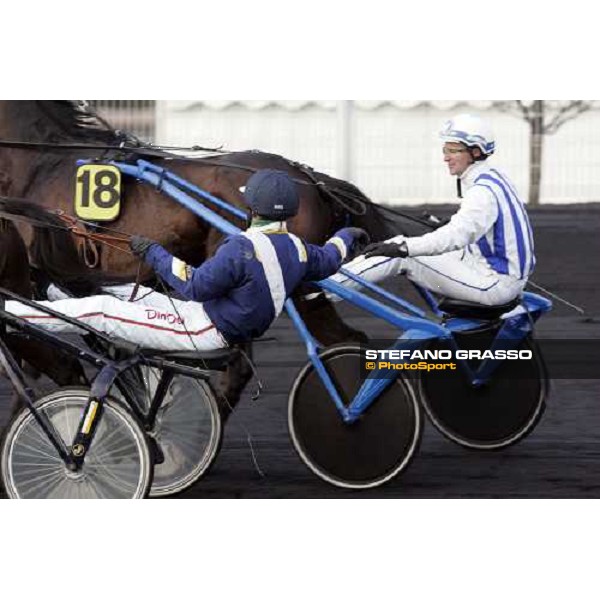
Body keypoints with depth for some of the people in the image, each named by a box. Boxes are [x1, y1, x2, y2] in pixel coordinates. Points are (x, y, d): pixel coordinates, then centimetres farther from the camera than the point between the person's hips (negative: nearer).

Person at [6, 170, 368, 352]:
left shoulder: (243, 248, -26)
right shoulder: (296, 249, 0)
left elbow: (196, 286, -23)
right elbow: (327, 261, 22)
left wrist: (154, 253, -14)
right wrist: (346, 235, 42)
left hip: (203, 331, -9)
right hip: (233, 330, 9)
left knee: (100, 311, -9)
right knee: (132, 293, 22)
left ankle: (13, 314, -8)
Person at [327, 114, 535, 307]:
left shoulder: (484, 191, -22)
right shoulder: (491, 178, 10)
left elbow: (456, 236, -36)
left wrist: (403, 248, -43)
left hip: (496, 283, -10)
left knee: (400, 257, -15)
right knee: (399, 244, 11)